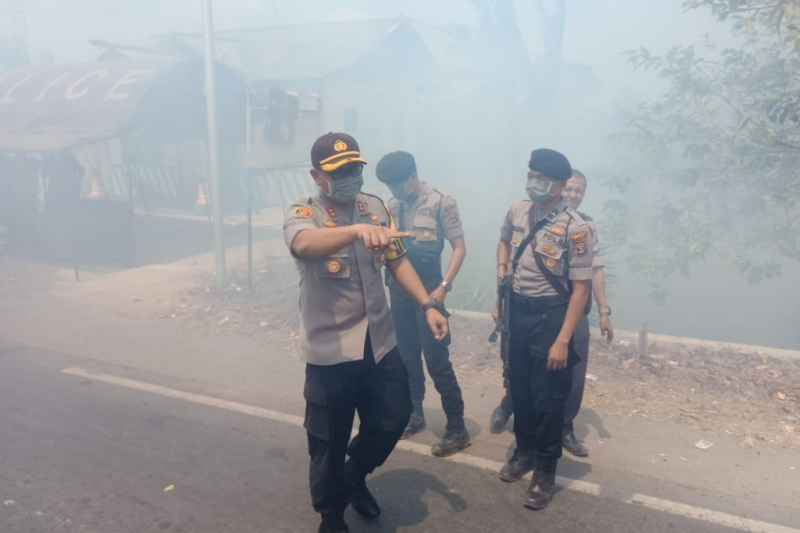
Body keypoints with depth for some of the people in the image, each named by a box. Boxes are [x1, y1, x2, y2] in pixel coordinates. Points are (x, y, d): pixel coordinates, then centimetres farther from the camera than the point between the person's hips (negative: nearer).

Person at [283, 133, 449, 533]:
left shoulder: (376, 207, 3)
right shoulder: (301, 213, -13)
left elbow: (397, 260, 9)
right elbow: (306, 244, -37)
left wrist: (428, 305, 0)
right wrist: (358, 229, -55)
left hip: (379, 342, 5)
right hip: (330, 350, -5)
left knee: (393, 419, 16)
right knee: (329, 441, 9)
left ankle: (355, 477, 45)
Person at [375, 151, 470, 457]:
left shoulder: (441, 202, -7)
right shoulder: (392, 207, 7)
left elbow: (459, 247, -9)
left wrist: (443, 287, -16)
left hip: (427, 288, -5)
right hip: (398, 288, 5)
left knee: (437, 359, -5)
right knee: (406, 355, 13)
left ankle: (457, 428, 6)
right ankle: (414, 414, 29)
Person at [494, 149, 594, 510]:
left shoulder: (574, 227, -18)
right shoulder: (517, 211, 0)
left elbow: (581, 287, -16)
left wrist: (563, 340, -20)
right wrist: (502, 269, 3)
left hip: (549, 315, -5)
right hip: (516, 310, 6)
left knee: (547, 396, 4)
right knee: (519, 388, 17)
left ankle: (546, 471, 22)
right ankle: (524, 451, 38)